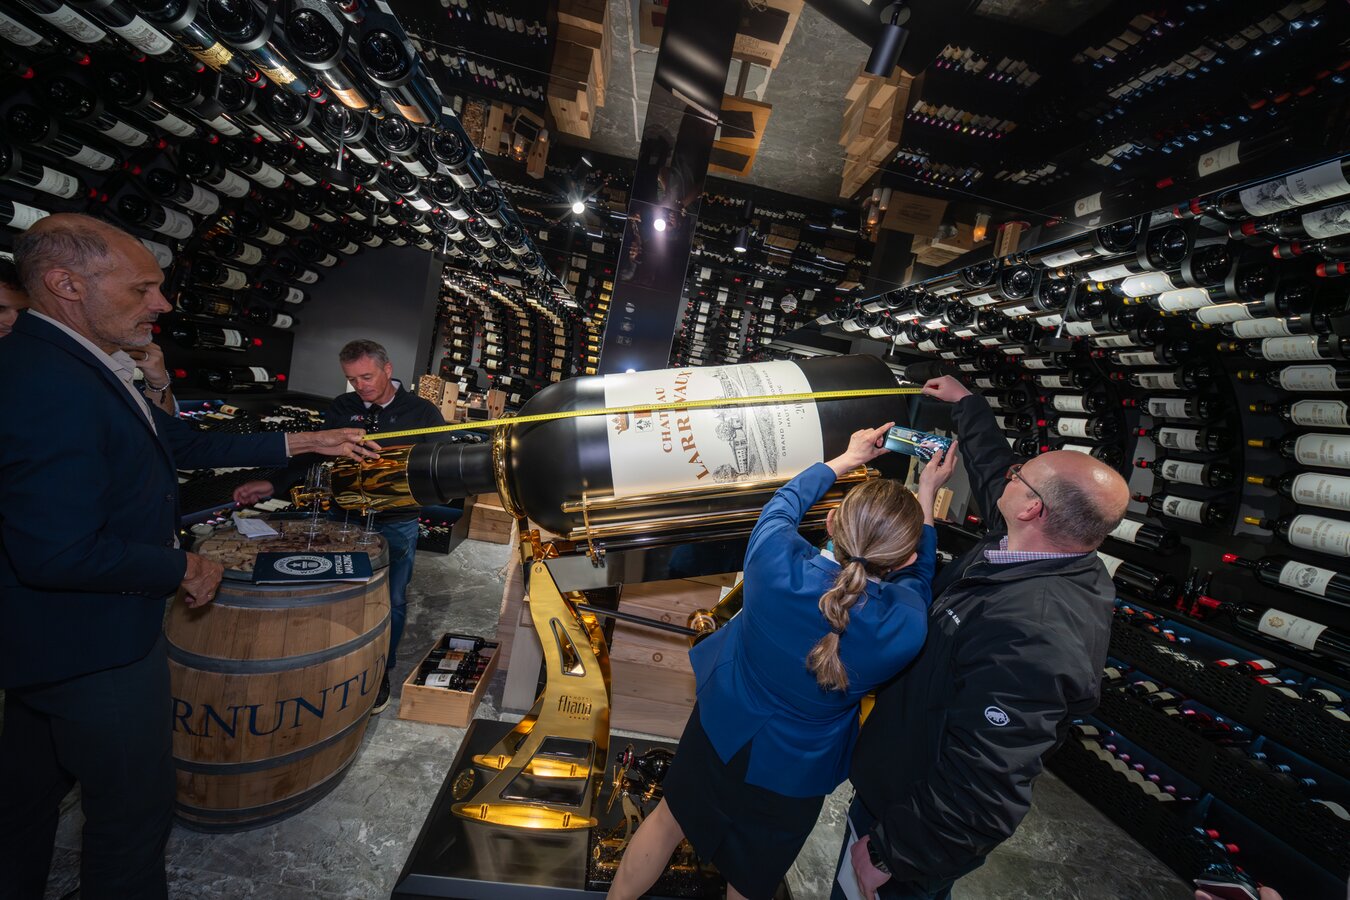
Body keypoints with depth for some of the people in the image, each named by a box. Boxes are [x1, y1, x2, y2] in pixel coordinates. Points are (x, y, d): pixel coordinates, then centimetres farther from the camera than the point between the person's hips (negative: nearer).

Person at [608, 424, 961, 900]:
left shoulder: (775, 559, -33)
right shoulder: (906, 629, -33)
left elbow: (787, 499, -7)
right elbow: (918, 579, -6)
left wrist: (848, 458, 7)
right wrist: (927, 500, 3)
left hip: (719, 730, 2)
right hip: (791, 776, -1)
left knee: (669, 819, 30)